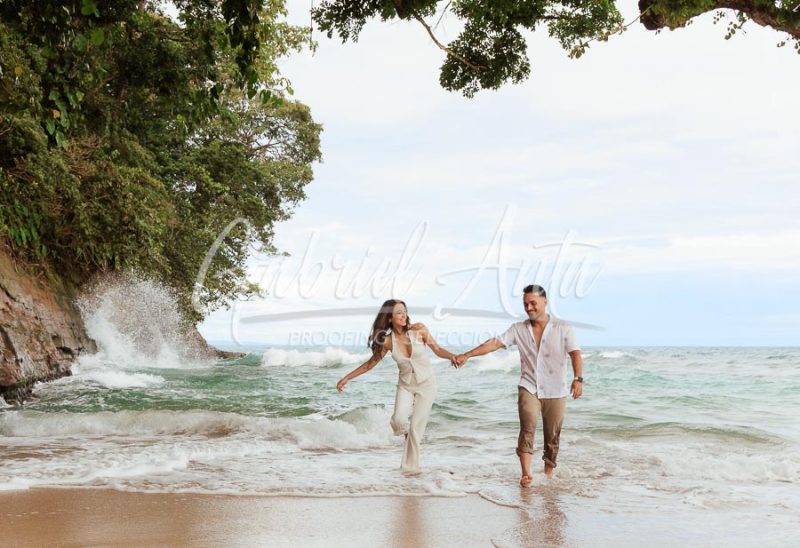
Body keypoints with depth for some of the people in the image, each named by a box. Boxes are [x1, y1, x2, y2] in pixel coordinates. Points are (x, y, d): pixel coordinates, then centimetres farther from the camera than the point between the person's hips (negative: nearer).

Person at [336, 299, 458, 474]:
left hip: (426, 383, -1)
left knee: (416, 427, -6)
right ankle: (410, 434, 17)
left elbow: (438, 350, -7)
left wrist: (451, 356, -29)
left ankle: (411, 466, 10)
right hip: (405, 385, 1)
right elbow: (371, 363, -1)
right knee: (399, 420, -19)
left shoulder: (419, 330, -15)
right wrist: (347, 378, -1)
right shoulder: (388, 340, -11)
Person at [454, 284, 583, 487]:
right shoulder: (519, 329, 4)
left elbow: (575, 354, -11)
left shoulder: (562, 328, -2)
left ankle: (549, 473, 22)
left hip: (555, 391, 0)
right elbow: (494, 343, -3)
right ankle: (526, 474, -21)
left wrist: (578, 378, -28)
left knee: (552, 436, 6)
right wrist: (467, 355, -13)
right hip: (529, 388, 0)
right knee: (527, 428, -17)